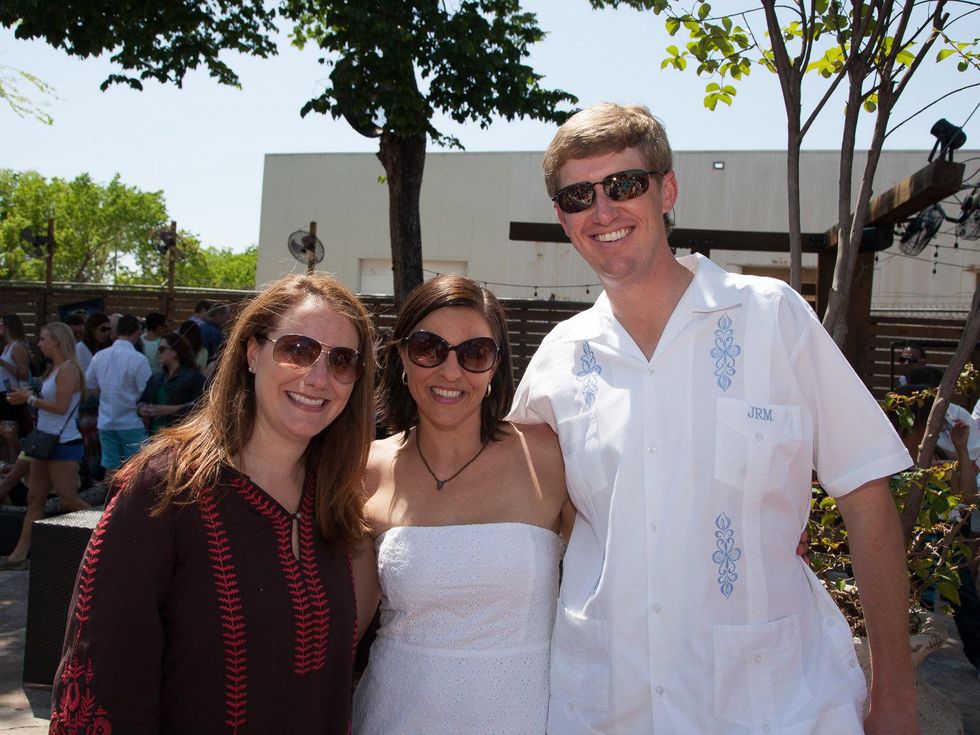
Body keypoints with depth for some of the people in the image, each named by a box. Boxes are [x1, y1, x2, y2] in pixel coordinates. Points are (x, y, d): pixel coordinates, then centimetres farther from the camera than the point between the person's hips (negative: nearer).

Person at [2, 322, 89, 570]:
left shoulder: (68, 369, -14)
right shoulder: (54, 369, 15)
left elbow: (61, 406, -21)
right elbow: (48, 401, 13)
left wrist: (29, 398, -13)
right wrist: (26, 396, 0)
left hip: (63, 444, -10)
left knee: (68, 501, -6)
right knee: (35, 498, 10)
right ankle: (20, 554, 15)